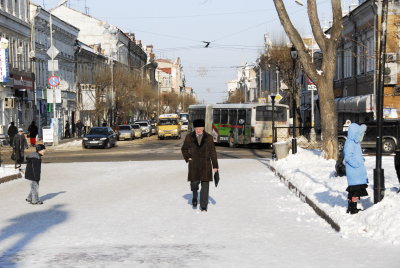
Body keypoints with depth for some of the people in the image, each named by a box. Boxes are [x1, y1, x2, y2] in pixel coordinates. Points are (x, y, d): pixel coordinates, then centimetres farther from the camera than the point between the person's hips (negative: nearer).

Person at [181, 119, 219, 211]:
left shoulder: (209, 137, 0)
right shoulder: (189, 137, 2)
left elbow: (213, 152, 2)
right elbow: (184, 149, 14)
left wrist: (215, 166, -1)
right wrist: (187, 158, -1)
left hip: (205, 164, 0)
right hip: (194, 164, 0)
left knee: (205, 184, -3)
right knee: (194, 182, -8)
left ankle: (203, 206, 4)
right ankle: (194, 196, 26)